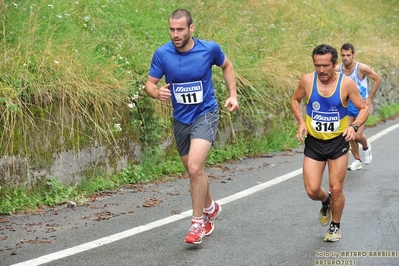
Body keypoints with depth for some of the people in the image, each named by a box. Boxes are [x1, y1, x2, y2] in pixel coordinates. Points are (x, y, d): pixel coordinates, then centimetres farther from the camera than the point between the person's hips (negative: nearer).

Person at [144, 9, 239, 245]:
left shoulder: (210, 48, -12)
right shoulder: (162, 54, -11)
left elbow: (227, 66, 9)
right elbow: (150, 84, -4)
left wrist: (233, 94, 0)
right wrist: (157, 93, -27)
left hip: (205, 114, -3)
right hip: (181, 119, 4)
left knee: (195, 168, -20)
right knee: (195, 171, 17)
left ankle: (198, 223, -6)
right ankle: (210, 207, 44)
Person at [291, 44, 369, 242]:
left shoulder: (346, 84, -15)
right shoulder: (307, 80, -11)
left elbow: (364, 108, -5)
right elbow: (295, 100, 8)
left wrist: (354, 126, -24)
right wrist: (301, 122, -8)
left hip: (338, 142, -1)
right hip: (314, 143, 1)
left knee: (336, 190, 3)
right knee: (312, 190, -3)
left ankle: (335, 227, 28)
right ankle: (325, 202, 34)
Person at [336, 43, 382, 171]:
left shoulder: (361, 68, -20)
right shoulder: (337, 69, -10)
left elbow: (377, 79, -6)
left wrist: (370, 98, -6)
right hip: (347, 105, 4)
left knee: (357, 135, -11)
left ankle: (366, 147, 23)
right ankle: (357, 161, 20)